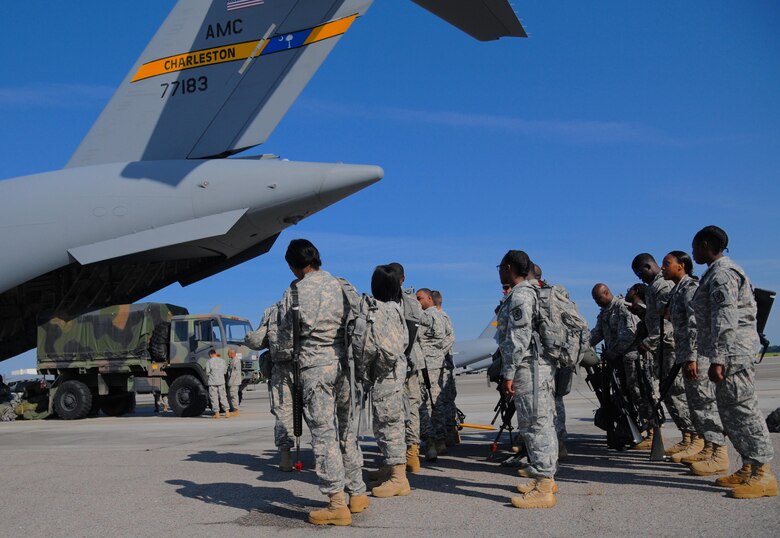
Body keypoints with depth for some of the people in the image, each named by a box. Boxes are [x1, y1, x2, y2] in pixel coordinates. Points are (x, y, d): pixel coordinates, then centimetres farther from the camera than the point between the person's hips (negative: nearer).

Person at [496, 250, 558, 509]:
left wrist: (508, 373, -17)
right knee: (543, 422, 16)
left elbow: (519, 337, -19)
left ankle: (543, 489, -8)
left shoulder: (519, 295, -13)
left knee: (535, 423, -10)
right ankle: (545, 476, 27)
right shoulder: (533, 291, 19)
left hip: (528, 367, -11)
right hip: (542, 365, 11)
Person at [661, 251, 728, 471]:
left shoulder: (691, 287, -10)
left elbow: (695, 325, -18)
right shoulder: (677, 290, 19)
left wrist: (692, 357, -23)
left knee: (706, 402, -10)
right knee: (695, 402, 13)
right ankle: (704, 448, 22)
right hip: (687, 355, 10)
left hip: (698, 354, -10)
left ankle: (719, 454, -8)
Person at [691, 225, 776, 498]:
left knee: (742, 409, -9)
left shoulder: (721, 273, -12)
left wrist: (717, 359, -24)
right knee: (730, 411, 12)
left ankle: (763, 474, -6)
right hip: (730, 354, 11)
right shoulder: (718, 271, 20)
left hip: (732, 352, -11)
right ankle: (748, 468, 18)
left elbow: (725, 319, -21)